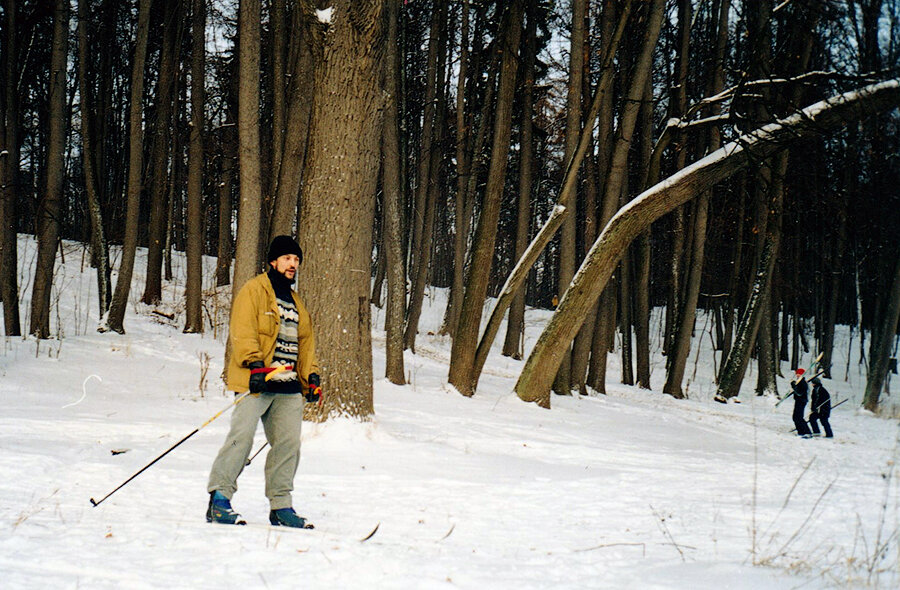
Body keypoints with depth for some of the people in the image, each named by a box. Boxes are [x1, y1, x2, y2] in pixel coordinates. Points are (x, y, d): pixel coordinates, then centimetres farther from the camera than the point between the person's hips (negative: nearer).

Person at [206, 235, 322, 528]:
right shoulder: (254, 290, 1)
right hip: (257, 382, -7)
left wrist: (311, 377, 18)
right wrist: (254, 364, -21)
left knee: (288, 443, 3)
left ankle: (280, 506, 9)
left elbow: (305, 341, 28)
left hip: (288, 387, 7)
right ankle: (219, 498, -14)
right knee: (242, 436, -16)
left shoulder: (295, 301, 24)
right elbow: (243, 331, -10)